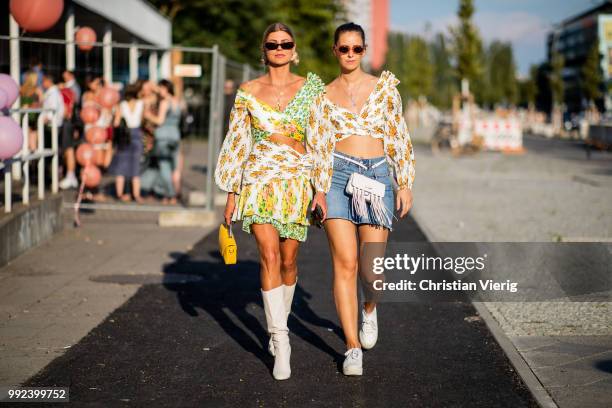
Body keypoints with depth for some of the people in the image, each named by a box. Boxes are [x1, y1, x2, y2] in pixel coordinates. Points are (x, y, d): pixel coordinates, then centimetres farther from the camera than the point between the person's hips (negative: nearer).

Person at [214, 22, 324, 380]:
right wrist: (232, 193, 4)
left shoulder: (310, 88, 4)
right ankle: (282, 346, -14)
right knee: (270, 256, -15)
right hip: (260, 180, -1)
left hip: (297, 181, 1)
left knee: (288, 261, 6)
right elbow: (237, 143, 7)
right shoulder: (248, 92, 4)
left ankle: (280, 324, 33)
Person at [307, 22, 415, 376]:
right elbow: (319, 146, 5)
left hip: (378, 175, 0)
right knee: (345, 263, -7)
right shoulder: (324, 95, 9)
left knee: (372, 267, -6)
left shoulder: (384, 86, 8)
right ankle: (353, 347, 1)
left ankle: (370, 306, 31)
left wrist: (406, 184, 2)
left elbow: (399, 137, 8)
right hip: (339, 176, 0)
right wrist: (319, 189, -6)